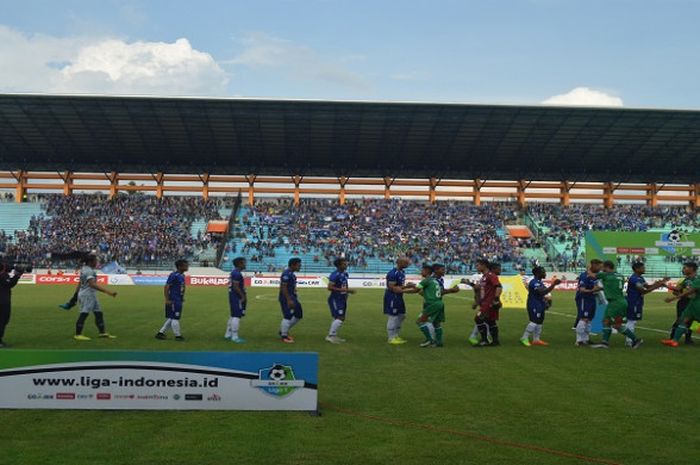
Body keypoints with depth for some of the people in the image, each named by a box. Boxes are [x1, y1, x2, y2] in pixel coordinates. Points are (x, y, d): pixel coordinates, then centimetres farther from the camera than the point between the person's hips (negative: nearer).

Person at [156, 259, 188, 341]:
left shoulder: (182, 275, 10)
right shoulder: (174, 275, -17)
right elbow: (166, 287, -18)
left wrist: (182, 298, 19)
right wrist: (167, 300, -20)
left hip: (179, 301, 10)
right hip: (173, 301, -10)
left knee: (171, 318, 15)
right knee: (175, 318, 0)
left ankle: (161, 333, 22)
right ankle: (178, 335, 9)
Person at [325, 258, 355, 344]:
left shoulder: (345, 274, 9)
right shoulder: (335, 275, -18)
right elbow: (330, 287, -23)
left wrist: (348, 291, 8)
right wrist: (342, 290, -26)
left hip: (342, 299, 9)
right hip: (335, 299, -9)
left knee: (337, 318, 12)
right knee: (340, 318, -14)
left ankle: (334, 336, 21)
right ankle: (330, 336, -7)